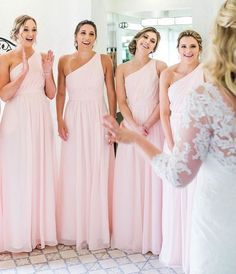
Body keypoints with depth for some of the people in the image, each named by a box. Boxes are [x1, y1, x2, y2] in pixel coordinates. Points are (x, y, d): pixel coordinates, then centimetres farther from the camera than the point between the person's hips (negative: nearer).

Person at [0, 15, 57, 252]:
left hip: (41, 119, 4)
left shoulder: (43, 58, 10)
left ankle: (41, 230, 19)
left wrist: (47, 72, -6)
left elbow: (51, 94, 9)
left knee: (41, 172, 7)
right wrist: (24, 71, -18)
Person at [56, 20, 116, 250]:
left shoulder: (104, 60, 2)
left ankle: (97, 229, 15)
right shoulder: (65, 61, 6)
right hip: (74, 119, 1)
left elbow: (111, 93, 2)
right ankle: (74, 229, 19)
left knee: (98, 173, 2)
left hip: (98, 119, -1)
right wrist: (59, 120, -2)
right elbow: (61, 93, 8)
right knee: (74, 174, 5)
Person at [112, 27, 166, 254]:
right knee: (129, 181, 4)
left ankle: (152, 235, 13)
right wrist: (135, 127, -13)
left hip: (154, 127, -1)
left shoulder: (159, 66, 4)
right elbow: (121, 102, 1)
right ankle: (129, 234, 17)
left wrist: (147, 125, -12)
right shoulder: (122, 69, 9)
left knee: (153, 179, 1)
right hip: (130, 127, 2)